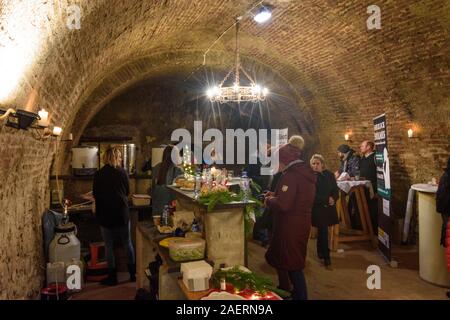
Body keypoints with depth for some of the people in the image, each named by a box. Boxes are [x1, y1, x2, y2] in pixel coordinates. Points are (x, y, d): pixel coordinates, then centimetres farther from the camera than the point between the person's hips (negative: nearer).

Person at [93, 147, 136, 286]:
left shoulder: (98, 174, -3)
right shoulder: (122, 172, -4)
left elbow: (95, 194, 6)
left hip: (105, 214, 0)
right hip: (122, 213, 0)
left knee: (109, 246, 10)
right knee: (127, 244, 13)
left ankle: (112, 277, 17)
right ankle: (133, 274, 21)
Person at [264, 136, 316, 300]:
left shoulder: (290, 175, -20)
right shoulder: (306, 173, 9)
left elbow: (283, 205, -27)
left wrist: (269, 200, -9)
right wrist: (275, 196, 12)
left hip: (289, 226, -9)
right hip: (302, 223, 9)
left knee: (291, 266, 5)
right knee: (295, 263, 21)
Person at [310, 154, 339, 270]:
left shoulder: (329, 175, 4)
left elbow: (335, 190, 7)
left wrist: (333, 199, -12)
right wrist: (326, 199, -14)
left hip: (328, 207, 4)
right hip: (317, 208, -4)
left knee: (321, 230, 13)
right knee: (323, 231, -4)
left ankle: (320, 252, 31)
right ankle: (326, 258, 5)